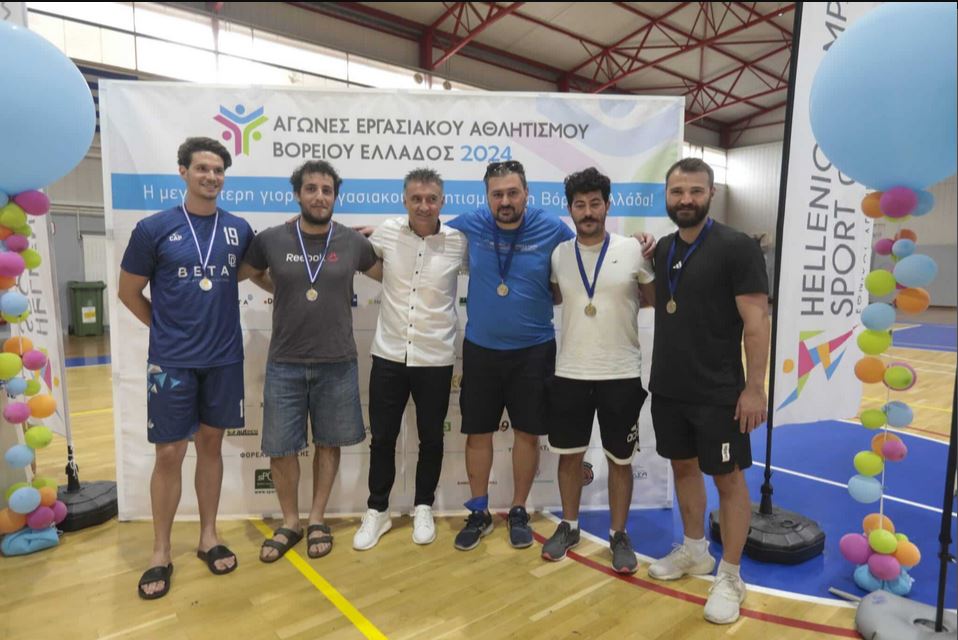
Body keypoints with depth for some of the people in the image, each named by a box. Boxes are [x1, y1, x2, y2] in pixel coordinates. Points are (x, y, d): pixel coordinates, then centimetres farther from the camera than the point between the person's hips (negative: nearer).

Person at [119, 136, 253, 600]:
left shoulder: (239, 229, 3)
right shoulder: (153, 228, -4)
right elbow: (129, 292, 4)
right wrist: (169, 330, 6)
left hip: (224, 357, 2)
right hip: (172, 361, -2)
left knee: (210, 445, 13)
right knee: (170, 453, 4)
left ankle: (208, 536, 28)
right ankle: (160, 553, 21)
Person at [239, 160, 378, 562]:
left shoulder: (353, 242, -2)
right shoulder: (270, 240, -2)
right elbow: (246, 272, 17)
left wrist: (345, 295, 5)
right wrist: (283, 293, 8)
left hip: (337, 364, 0)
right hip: (284, 364, 0)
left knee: (329, 442, 11)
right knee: (280, 448, 7)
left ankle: (317, 519, 30)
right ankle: (290, 523, 28)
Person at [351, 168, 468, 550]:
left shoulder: (459, 241, -7)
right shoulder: (387, 232, -3)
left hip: (435, 358, -1)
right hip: (388, 354, 1)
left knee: (430, 438, 13)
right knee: (382, 437, 11)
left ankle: (423, 508, 34)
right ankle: (377, 511, 30)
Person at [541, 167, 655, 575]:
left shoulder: (632, 250, -5)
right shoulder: (558, 254, 2)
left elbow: (656, 299, 6)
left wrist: (652, 264, -8)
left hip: (622, 375, -2)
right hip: (569, 373, 2)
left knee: (620, 460, 11)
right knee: (569, 454, 14)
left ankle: (619, 535, 30)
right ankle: (569, 526, 34)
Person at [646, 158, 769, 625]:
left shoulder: (736, 247, -12)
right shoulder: (663, 249, 7)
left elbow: (756, 320, -14)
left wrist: (754, 387, -17)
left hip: (718, 393, -6)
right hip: (668, 389, 7)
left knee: (728, 479, 6)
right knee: (683, 467, 18)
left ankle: (730, 577, 22)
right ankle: (694, 551, 38)